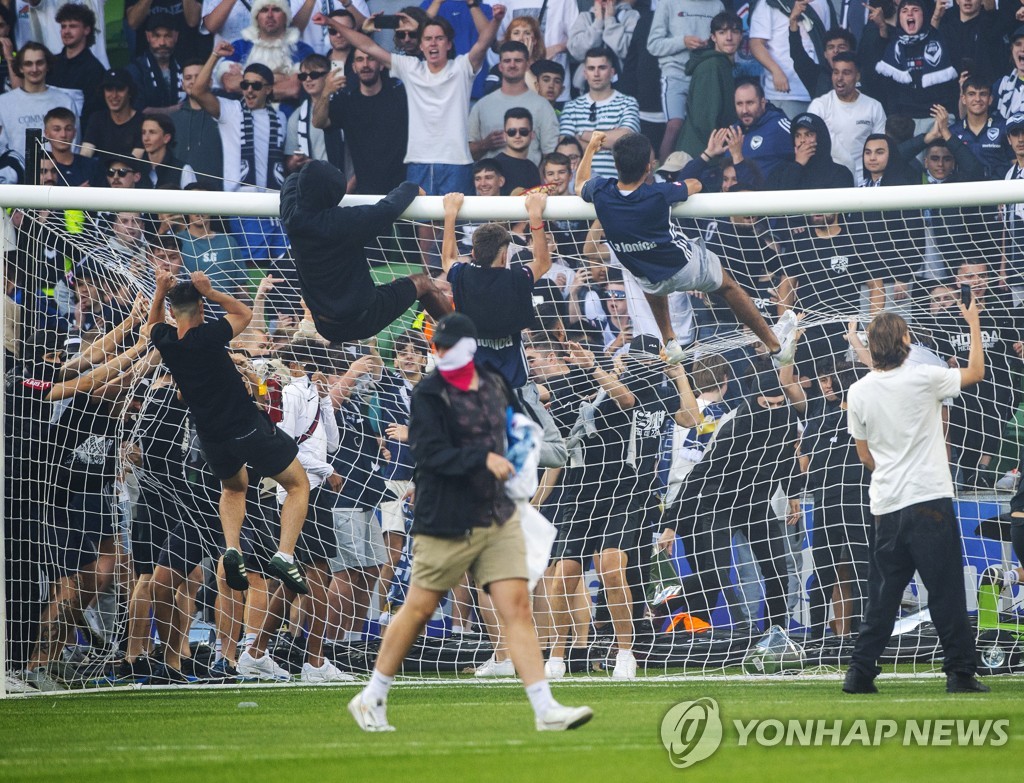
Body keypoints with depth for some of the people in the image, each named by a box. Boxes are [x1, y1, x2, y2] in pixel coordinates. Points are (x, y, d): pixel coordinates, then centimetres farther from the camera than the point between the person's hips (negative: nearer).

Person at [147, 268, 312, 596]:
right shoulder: (208, 337, -18)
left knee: (233, 487, 34)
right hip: (249, 427, -5)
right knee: (298, 486, 12)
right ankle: (284, 556, -9)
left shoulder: (165, 342, -5)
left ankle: (232, 549, 8)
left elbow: (154, 323, 22)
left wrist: (160, 292, 7)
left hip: (211, 437, 5)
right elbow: (244, 313, 2)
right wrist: (210, 292, -7)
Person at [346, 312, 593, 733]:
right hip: (447, 523, -5)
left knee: (517, 607, -4)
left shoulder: (494, 386, 10)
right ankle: (371, 699, 18)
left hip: (498, 519, 5)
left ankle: (546, 709, -8)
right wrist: (483, 459, -28)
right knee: (419, 609, 3)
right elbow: (430, 453, -20)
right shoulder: (429, 394, -8)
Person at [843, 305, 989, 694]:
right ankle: (961, 673, 2)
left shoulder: (858, 392, 3)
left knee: (882, 596, 11)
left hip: (886, 507, 4)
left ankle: (860, 673, 7)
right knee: (946, 592, 1)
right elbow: (975, 372, 8)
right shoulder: (923, 378, -9)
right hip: (929, 500, -4)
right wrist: (974, 323, 18)